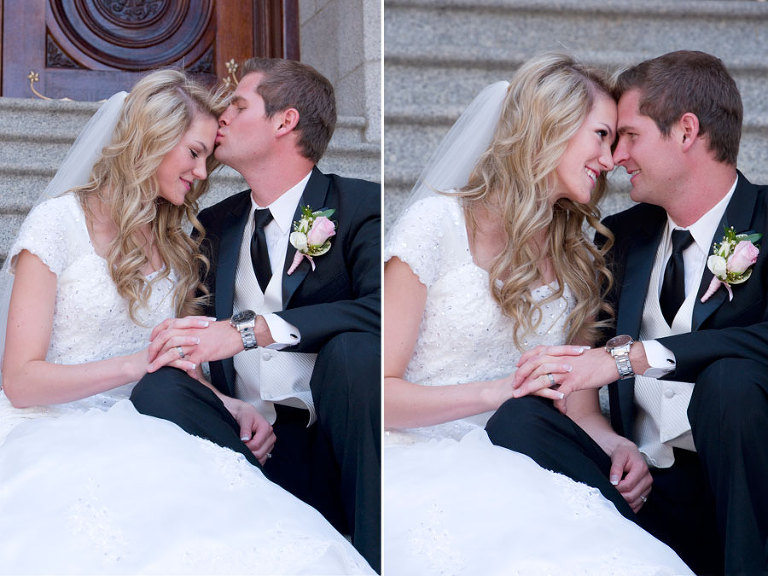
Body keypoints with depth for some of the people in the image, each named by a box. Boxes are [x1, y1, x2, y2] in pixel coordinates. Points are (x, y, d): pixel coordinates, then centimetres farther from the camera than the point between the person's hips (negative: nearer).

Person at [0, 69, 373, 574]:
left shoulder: (175, 244, 19)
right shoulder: (62, 221, -1)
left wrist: (230, 406, -2)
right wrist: (140, 362, -17)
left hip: (143, 437, 5)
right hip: (58, 435, -5)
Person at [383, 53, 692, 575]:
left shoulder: (578, 258, 18)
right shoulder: (440, 222, -2)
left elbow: (579, 407, 14)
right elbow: (380, 394, -5)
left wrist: (614, 444, -8)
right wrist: (495, 392, -16)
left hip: (525, 473, 5)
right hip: (428, 467, -4)